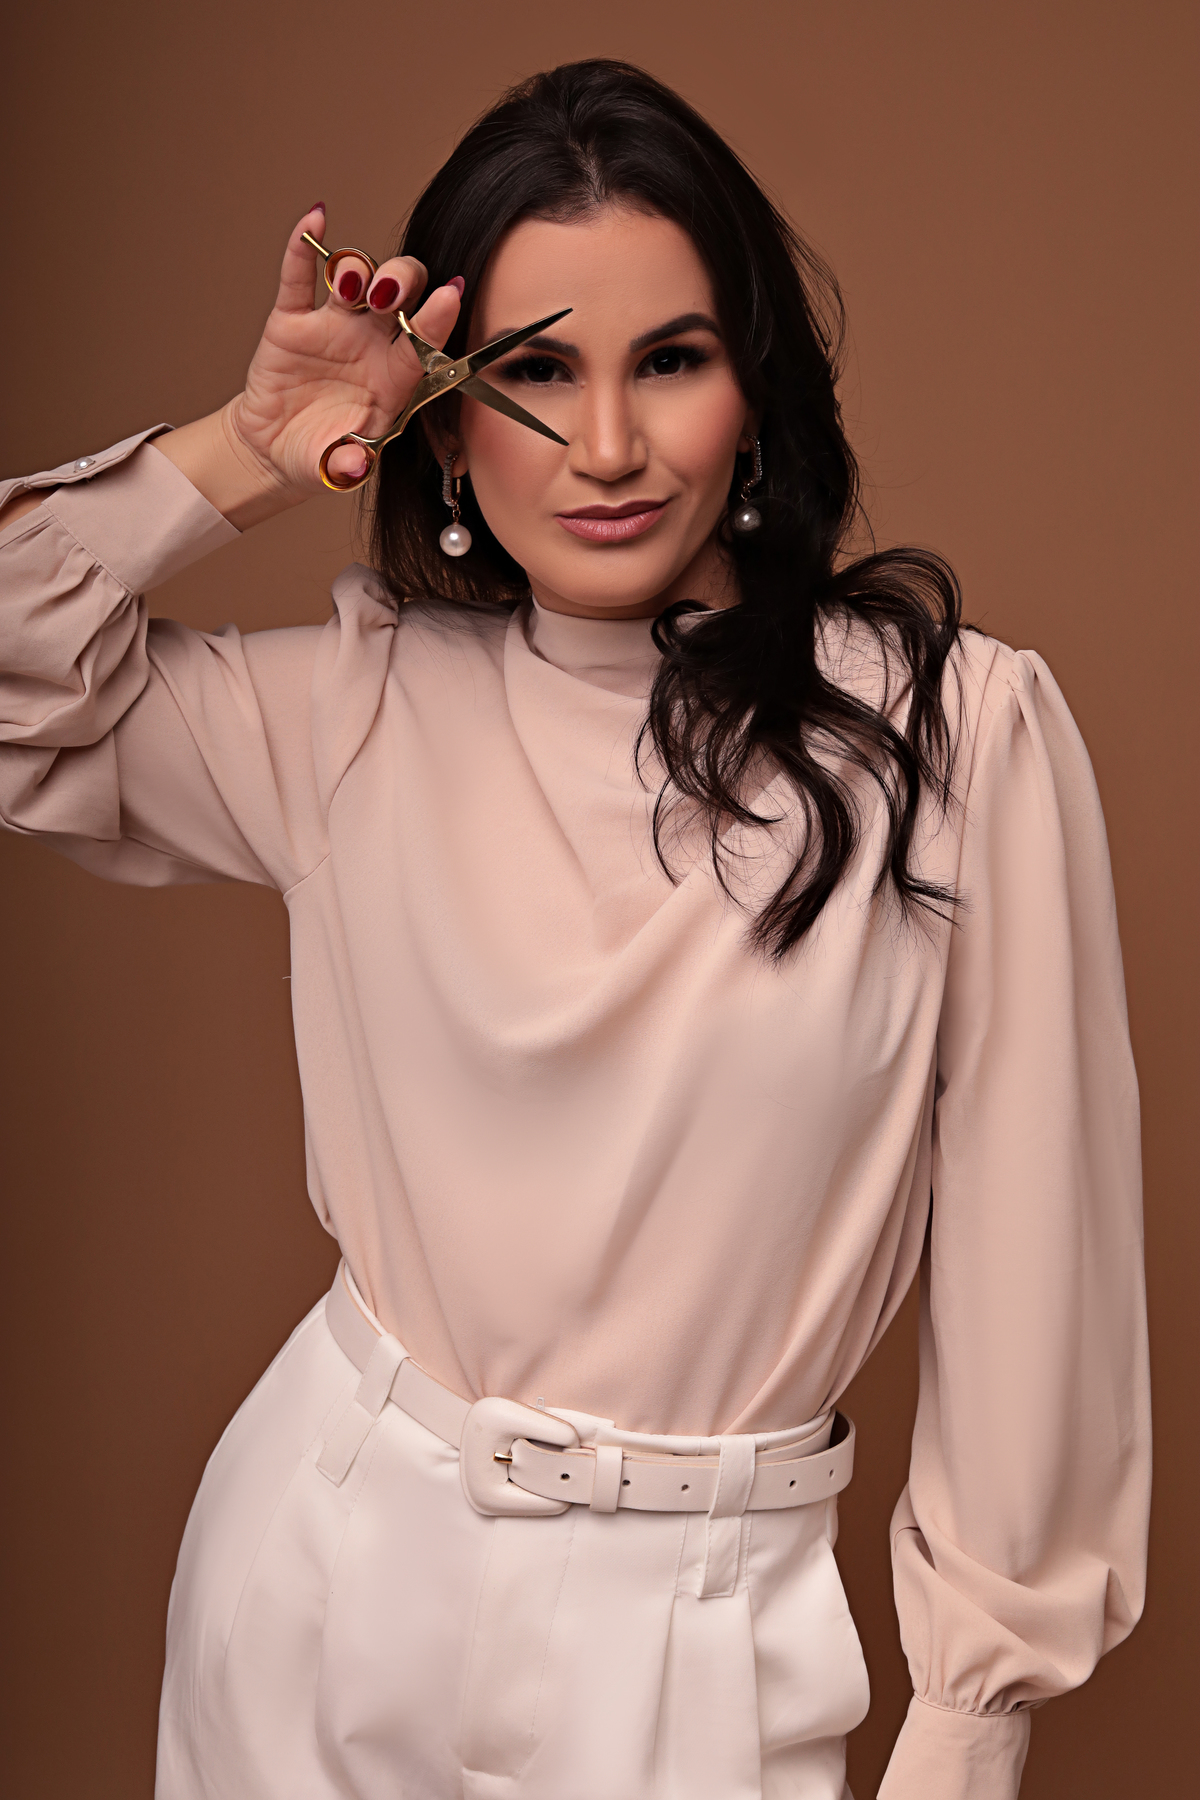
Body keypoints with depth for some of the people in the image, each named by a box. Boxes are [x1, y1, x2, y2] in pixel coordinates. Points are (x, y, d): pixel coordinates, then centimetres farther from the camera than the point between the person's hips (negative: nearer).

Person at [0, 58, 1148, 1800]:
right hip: (322, 1572, 3)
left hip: (692, 1635, -2)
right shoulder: (364, 708, -3)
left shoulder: (961, 727, -13)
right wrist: (252, 453, -8)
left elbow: (1023, 1258, -8)